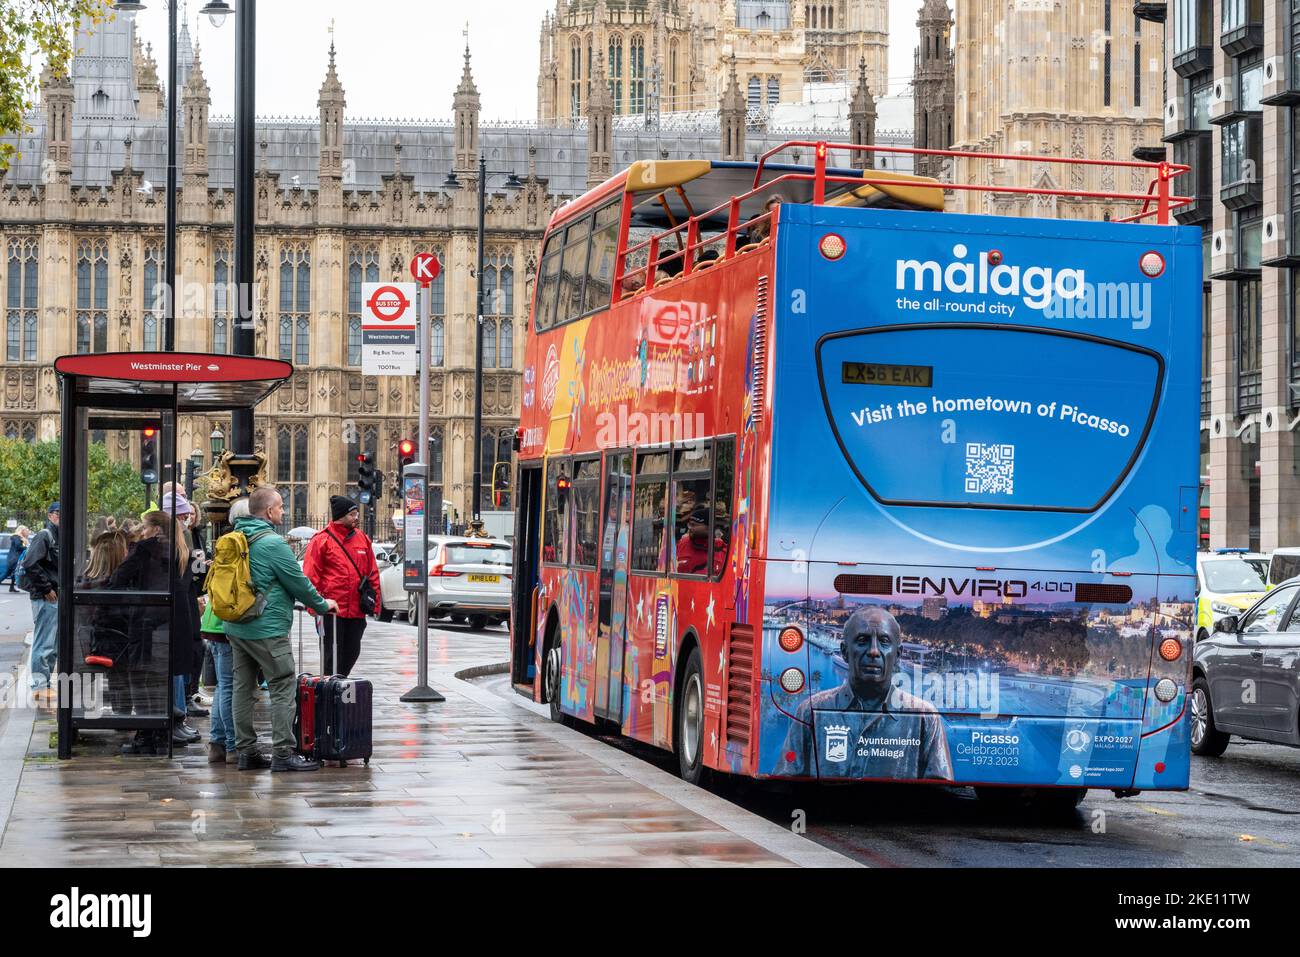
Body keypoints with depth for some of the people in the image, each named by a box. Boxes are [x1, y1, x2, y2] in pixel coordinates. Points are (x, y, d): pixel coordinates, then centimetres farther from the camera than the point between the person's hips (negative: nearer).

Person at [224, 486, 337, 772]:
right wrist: (322, 605, 7)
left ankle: (246, 751, 13)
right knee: (283, 688, -4)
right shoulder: (273, 543, -16)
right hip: (267, 630, -9)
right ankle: (282, 754, -7)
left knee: (243, 688, 11)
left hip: (236, 628, 9)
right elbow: (297, 582, -10)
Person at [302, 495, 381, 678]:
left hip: (357, 610, 6)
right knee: (332, 654, -1)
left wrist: (374, 602, 10)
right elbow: (310, 575, -7)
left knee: (352, 652, 12)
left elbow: (372, 572, 16)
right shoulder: (322, 540, -6)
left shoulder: (362, 538, 12)